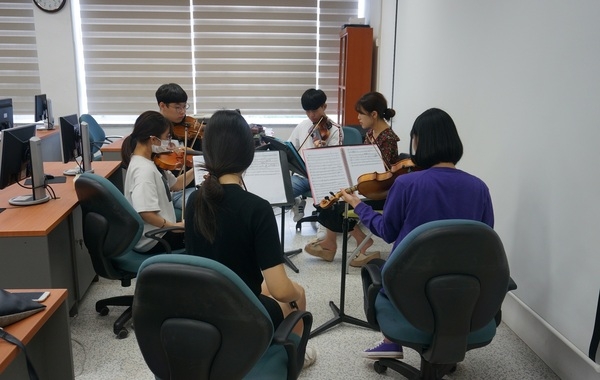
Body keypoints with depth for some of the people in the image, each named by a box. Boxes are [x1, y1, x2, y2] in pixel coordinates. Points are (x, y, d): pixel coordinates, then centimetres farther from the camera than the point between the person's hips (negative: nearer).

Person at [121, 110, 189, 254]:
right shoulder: (144, 169, -25)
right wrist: (173, 226, -25)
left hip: (158, 230, 9)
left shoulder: (150, 161, 3)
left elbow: (175, 184, 12)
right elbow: (145, 212, -33)